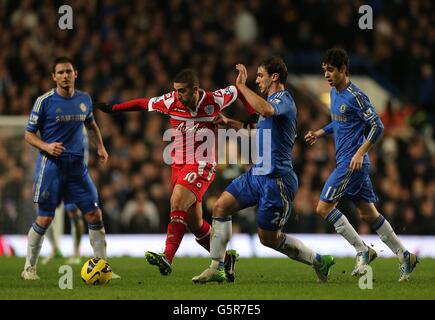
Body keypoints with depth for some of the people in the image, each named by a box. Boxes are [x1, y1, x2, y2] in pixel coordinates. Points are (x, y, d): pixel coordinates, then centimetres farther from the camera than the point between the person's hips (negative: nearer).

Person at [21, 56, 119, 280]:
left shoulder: (84, 99, 7)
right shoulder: (44, 101, -7)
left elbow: (91, 125, 26)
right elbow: (29, 134, -2)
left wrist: (100, 146, 11)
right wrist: (46, 146, -19)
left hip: (77, 165, 4)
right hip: (51, 166, -4)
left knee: (94, 215, -1)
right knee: (45, 218, -5)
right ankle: (29, 268, 10)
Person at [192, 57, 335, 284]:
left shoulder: (283, 99, -12)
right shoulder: (272, 101, 19)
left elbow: (266, 111, -38)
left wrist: (241, 86, -28)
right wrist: (231, 124, 29)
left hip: (276, 179, -9)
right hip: (257, 173, 9)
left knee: (268, 238, -1)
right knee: (221, 206, -4)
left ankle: (319, 261, 15)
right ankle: (216, 268, -2)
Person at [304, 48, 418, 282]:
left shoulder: (355, 96, -15)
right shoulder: (334, 93, 13)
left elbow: (377, 126, -17)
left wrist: (360, 153, -23)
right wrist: (320, 133, 18)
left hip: (352, 163, -9)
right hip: (346, 162, 9)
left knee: (324, 208, -11)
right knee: (367, 213, 11)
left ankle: (363, 251, -5)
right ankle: (404, 256, 15)